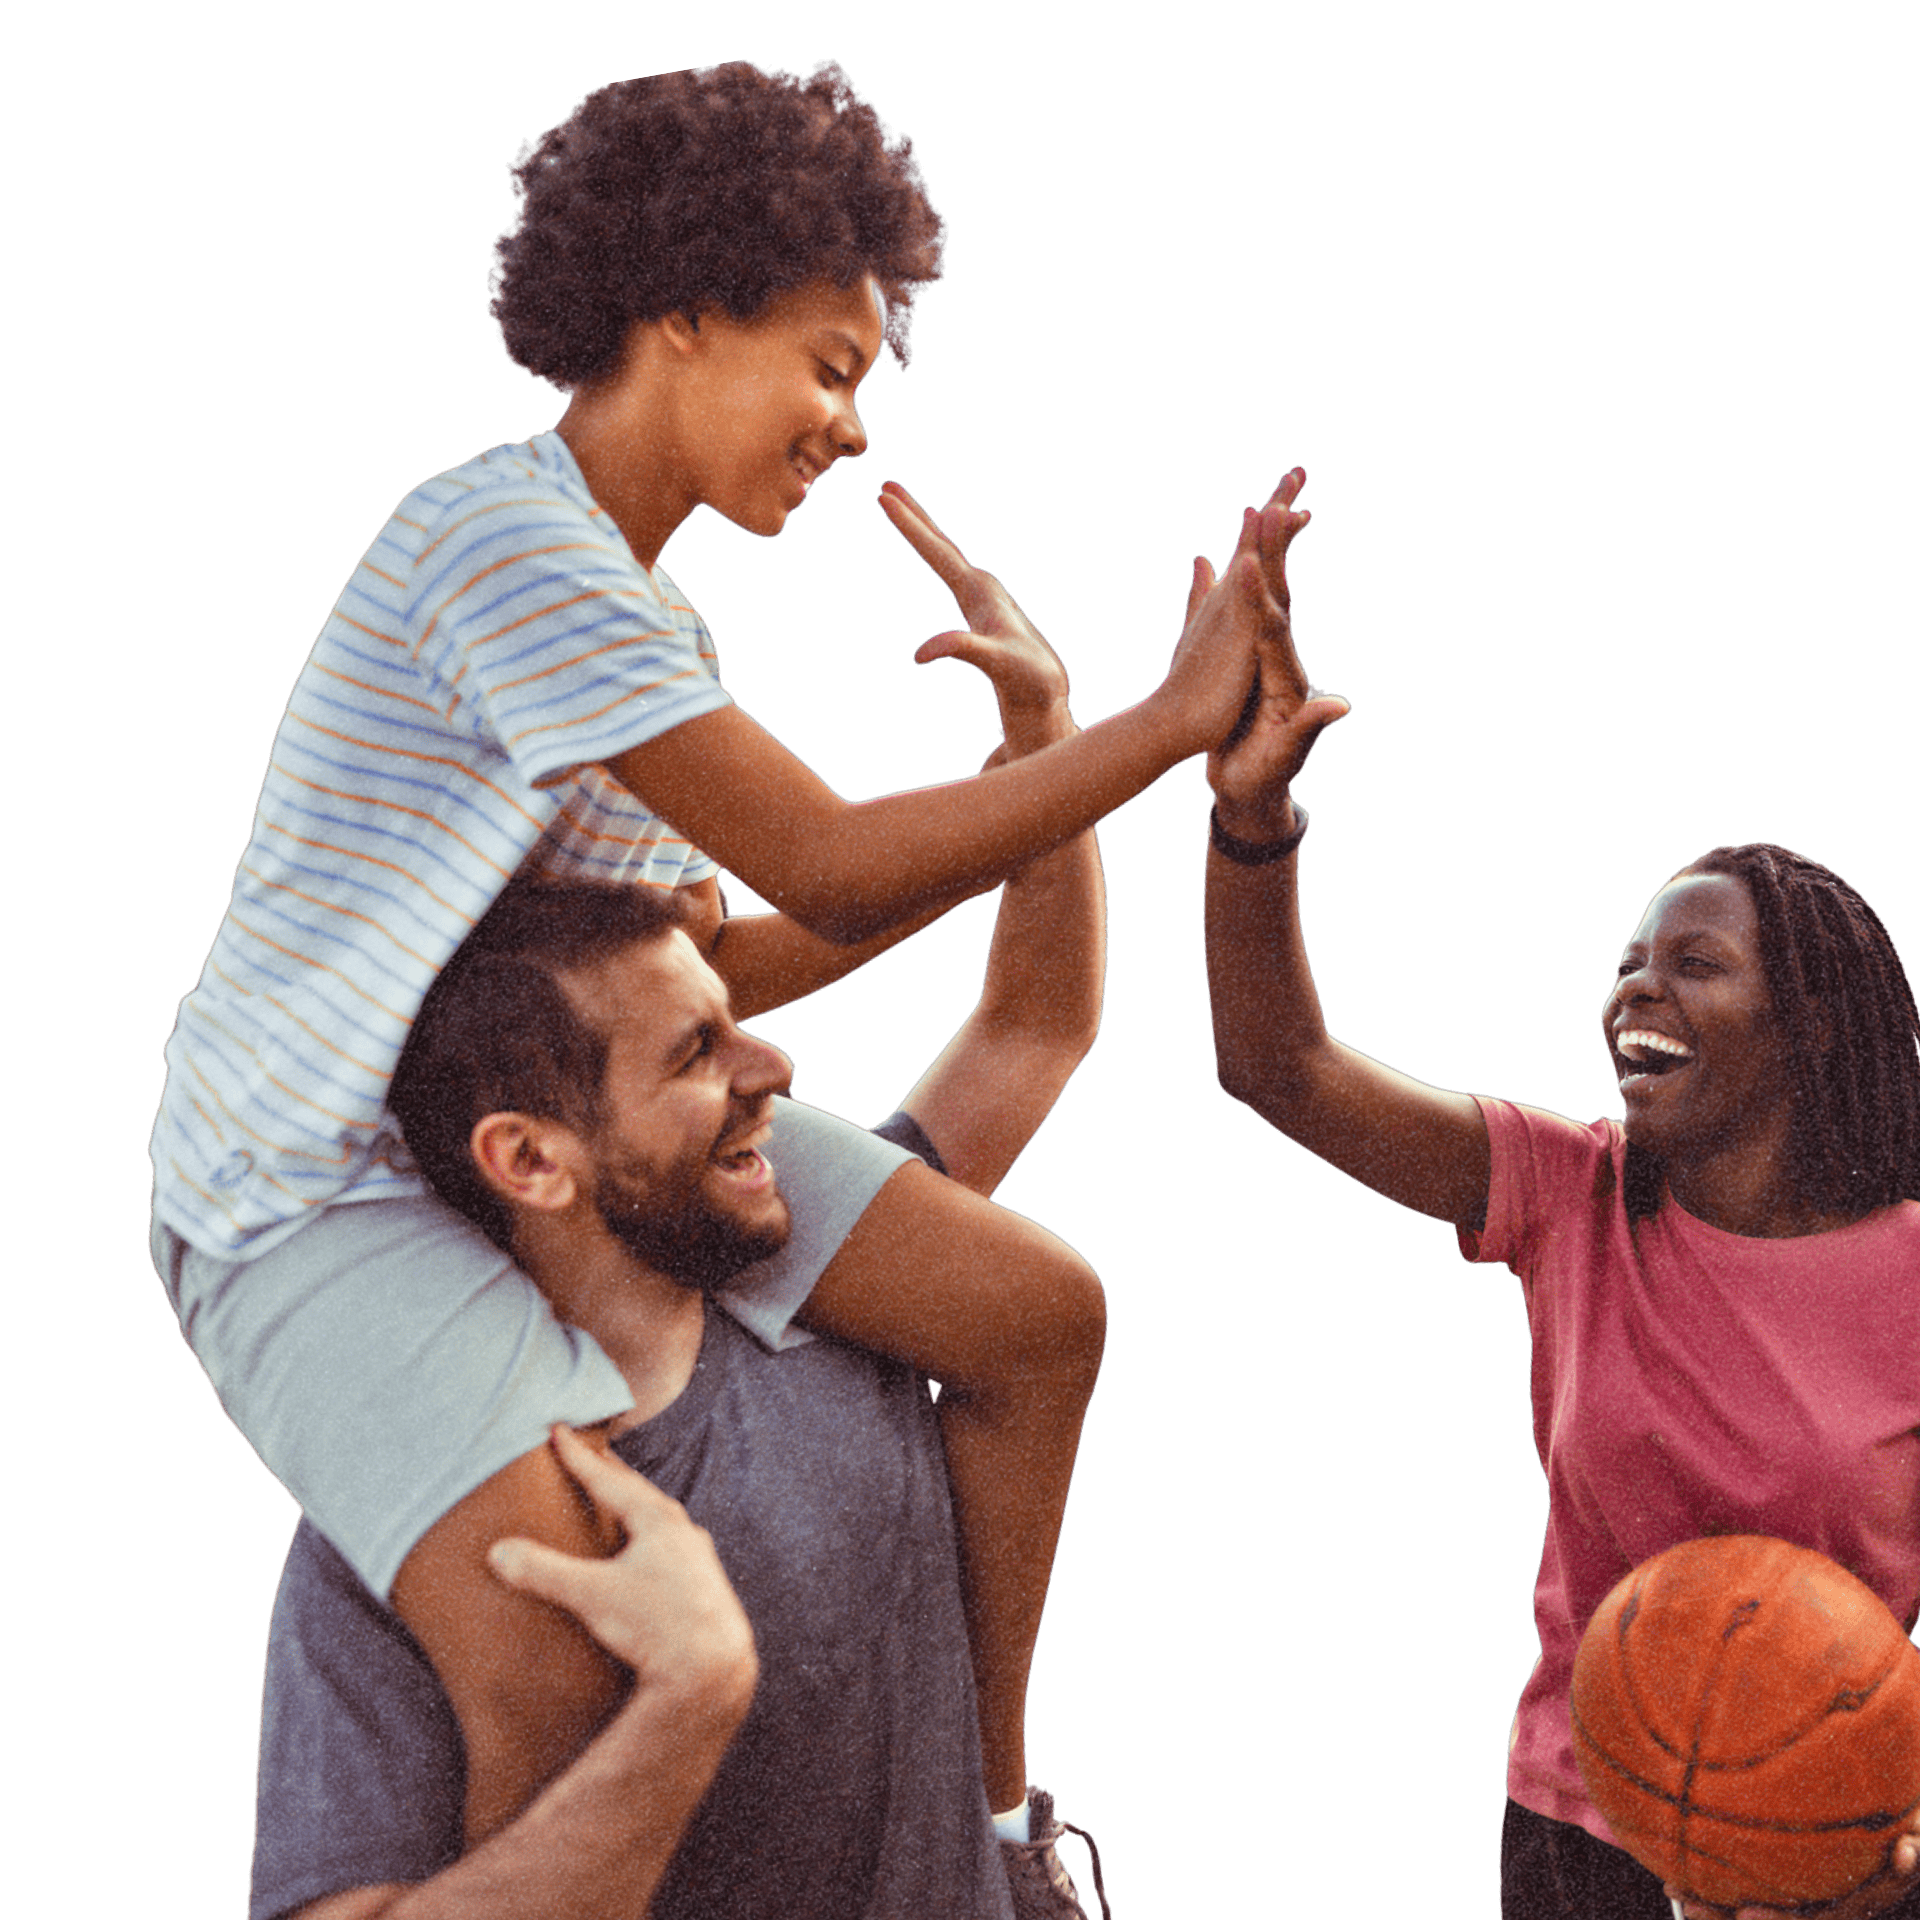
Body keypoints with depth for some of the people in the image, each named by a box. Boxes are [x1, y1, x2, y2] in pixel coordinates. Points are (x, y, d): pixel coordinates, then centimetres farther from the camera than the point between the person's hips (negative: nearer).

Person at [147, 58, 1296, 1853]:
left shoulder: (642, 620, 13)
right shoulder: (509, 542, -19)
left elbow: (697, 972, 11)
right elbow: (831, 875, -20)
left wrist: (1035, 776, 9)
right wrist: (1173, 720, -14)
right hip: (324, 1203, -9)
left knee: (1038, 1313, 1)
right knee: (559, 1670, -32)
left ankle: (986, 1819, 17)